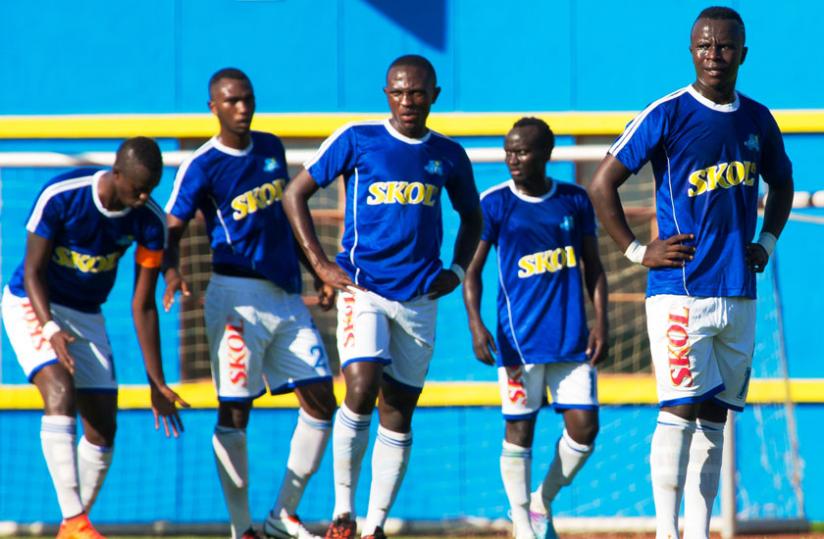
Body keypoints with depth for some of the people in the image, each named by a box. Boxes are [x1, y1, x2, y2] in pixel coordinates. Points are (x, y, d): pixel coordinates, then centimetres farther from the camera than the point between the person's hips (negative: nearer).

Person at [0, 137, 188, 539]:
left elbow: (143, 306, -7)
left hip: (86, 316, 5)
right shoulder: (59, 196, -26)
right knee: (60, 392, -27)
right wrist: (50, 329, -34)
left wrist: (157, 384, -7)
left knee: (103, 427, -1)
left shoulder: (150, 222, -14)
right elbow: (33, 271, -17)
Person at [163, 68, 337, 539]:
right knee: (234, 411, -4)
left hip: (287, 296, 6)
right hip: (238, 294, -6)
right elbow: (172, 229, -10)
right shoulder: (202, 166, -6)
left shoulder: (272, 148, 12)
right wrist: (172, 271, -31)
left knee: (321, 403, 2)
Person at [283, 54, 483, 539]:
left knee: (398, 413, 5)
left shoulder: (448, 155, 9)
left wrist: (457, 270, 10)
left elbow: (472, 217, 25)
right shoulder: (357, 140, -1)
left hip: (420, 297, 4)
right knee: (362, 390, -21)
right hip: (363, 286, -4)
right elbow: (296, 194, 3)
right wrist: (321, 264, -4)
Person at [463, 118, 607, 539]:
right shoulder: (494, 203, -3)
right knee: (519, 429, -1)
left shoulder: (574, 200, 6)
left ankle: (543, 503, 19)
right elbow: (472, 270, -3)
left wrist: (600, 323, 3)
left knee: (584, 426, -1)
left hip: (572, 337, 3)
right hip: (520, 337, -3)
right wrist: (476, 326, -15)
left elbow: (593, 267, 12)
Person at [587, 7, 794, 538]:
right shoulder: (667, 115, -6)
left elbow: (782, 185, 29)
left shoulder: (758, 120, 10)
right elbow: (603, 184, -3)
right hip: (680, 290, -5)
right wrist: (637, 250, -6)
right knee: (680, 410, -11)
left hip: (739, 293, 5)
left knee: (715, 416, 8)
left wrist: (767, 243, 15)